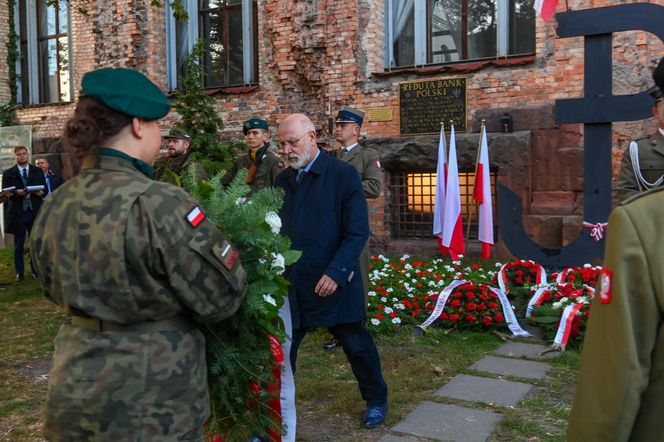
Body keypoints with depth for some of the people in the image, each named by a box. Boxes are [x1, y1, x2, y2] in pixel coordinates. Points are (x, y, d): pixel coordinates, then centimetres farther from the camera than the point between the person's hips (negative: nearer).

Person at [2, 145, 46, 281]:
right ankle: (19, 272, 14)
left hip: (35, 212, 1)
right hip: (17, 212, -1)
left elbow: (44, 189, 7)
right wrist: (15, 192, -22)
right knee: (18, 244, 7)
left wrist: (41, 192, -15)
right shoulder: (8, 173, 3)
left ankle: (36, 270, 15)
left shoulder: (38, 171, 9)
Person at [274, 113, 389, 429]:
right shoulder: (282, 180, 9)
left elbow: (357, 231, -13)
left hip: (331, 283, -4)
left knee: (357, 346, 12)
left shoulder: (343, 174, -7)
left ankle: (376, 400, 36)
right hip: (290, 285, 4)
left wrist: (336, 272, -23)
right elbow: (277, 229, 11)